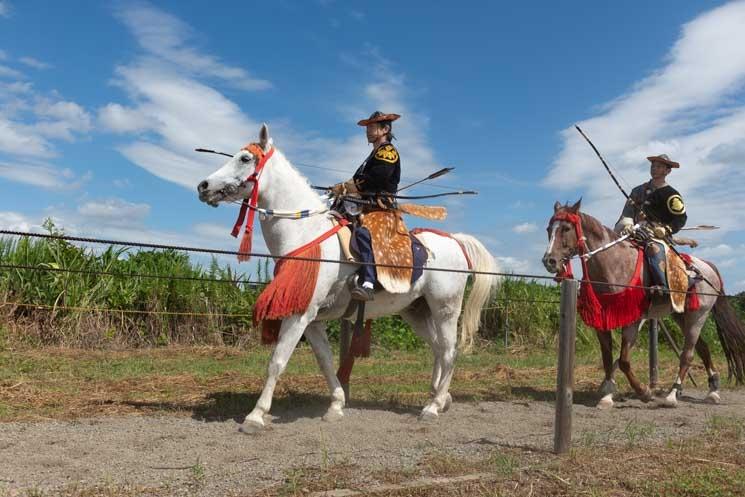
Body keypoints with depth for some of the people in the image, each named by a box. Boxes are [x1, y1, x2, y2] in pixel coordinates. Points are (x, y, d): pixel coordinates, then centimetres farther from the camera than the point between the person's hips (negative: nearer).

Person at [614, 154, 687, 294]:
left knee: (654, 248, -37)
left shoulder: (671, 194, 5)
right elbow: (628, 211, 10)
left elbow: (681, 219, 1)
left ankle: (661, 287, -43)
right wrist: (627, 224, -11)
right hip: (635, 233, 7)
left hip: (658, 236, -6)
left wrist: (663, 231, -13)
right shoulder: (639, 190, 19)